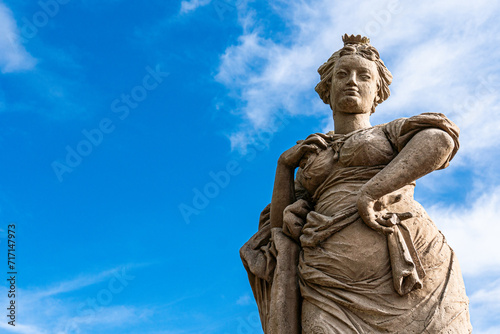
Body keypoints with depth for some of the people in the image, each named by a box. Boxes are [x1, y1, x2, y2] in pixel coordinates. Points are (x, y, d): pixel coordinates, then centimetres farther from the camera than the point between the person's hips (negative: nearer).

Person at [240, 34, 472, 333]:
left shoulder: (396, 132, 21)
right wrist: (285, 165, 12)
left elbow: (439, 140, -5)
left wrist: (368, 194, -14)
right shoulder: (310, 160, 29)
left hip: (409, 269, -1)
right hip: (334, 288, 2)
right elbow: (280, 229, 21)